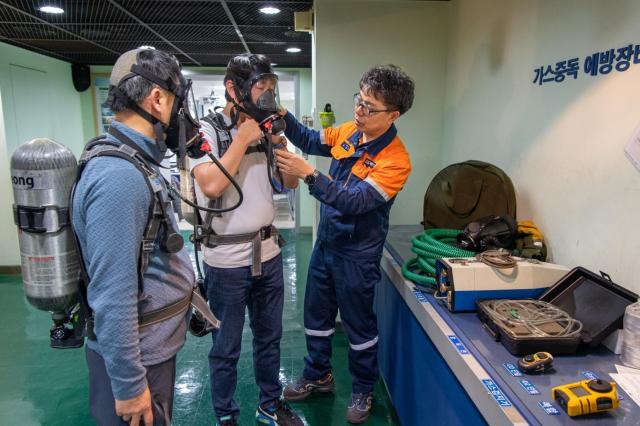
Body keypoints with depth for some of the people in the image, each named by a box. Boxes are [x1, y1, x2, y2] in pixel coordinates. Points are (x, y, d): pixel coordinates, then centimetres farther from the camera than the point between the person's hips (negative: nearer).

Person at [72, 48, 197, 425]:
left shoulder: (135, 164, 5)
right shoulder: (119, 177, -28)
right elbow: (112, 295, -28)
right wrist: (128, 385, -22)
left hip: (153, 345, 9)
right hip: (135, 356, -9)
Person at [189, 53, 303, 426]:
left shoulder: (264, 130, 6)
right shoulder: (207, 131, -10)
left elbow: (291, 182, 10)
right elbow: (211, 185, -26)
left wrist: (280, 141, -4)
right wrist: (243, 139, -17)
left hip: (269, 253, 6)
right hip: (227, 261, -5)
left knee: (270, 338, 20)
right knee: (227, 348, 12)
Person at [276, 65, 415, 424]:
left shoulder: (396, 161, -23)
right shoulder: (349, 131, -3)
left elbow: (355, 201, -30)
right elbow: (311, 141, 12)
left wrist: (309, 175, -37)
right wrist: (284, 117, -5)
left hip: (357, 254, -6)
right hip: (326, 241, 7)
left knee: (360, 325, 11)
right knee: (316, 313, 19)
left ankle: (364, 390, 36)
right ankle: (318, 375, 42)